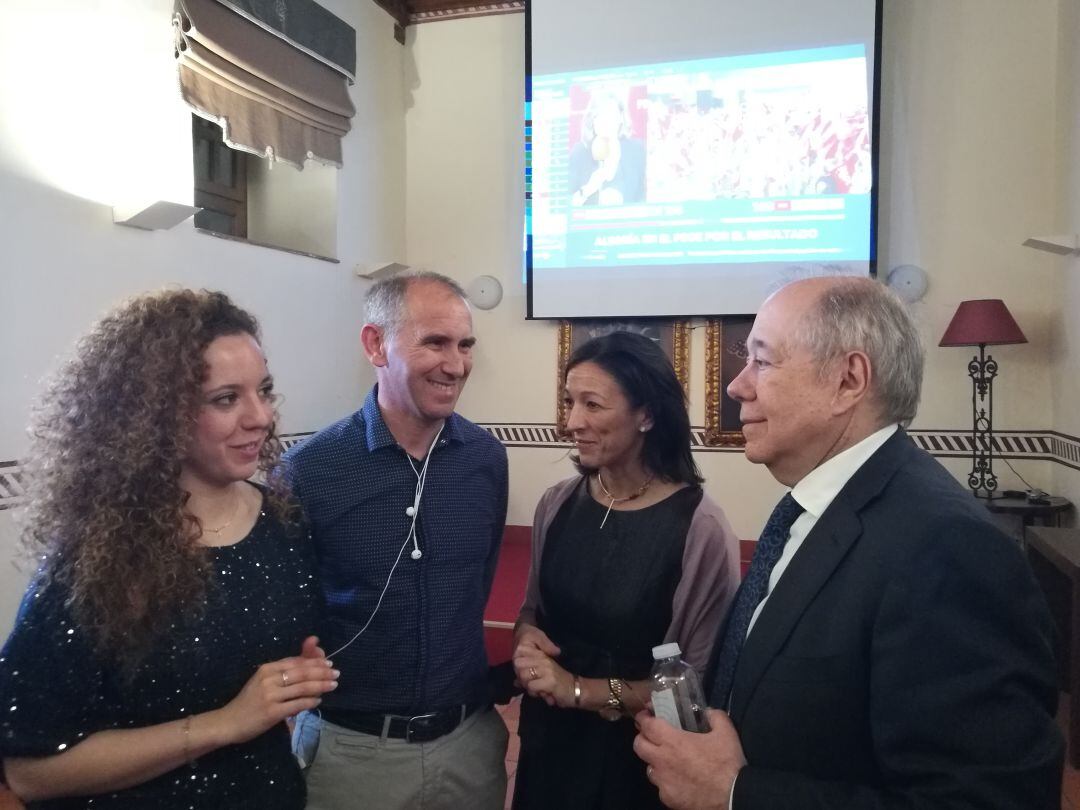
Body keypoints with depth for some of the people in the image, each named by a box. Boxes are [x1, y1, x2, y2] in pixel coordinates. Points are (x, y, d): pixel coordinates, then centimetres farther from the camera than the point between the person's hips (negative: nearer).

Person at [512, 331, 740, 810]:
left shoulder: (700, 529, -21)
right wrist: (526, 638, -11)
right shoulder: (557, 504, -5)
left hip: (636, 756, -4)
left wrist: (581, 690, -17)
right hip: (548, 740, 5)